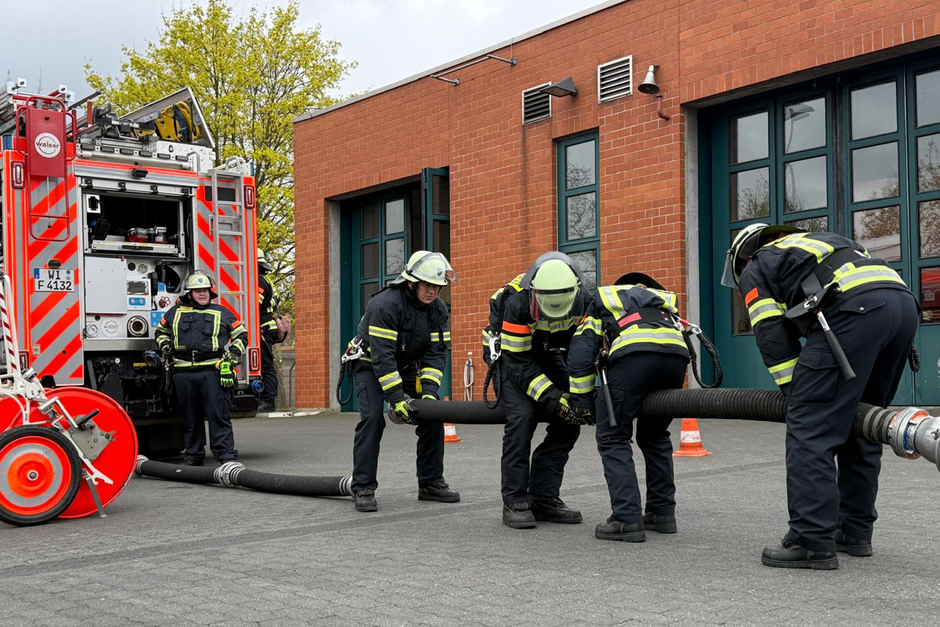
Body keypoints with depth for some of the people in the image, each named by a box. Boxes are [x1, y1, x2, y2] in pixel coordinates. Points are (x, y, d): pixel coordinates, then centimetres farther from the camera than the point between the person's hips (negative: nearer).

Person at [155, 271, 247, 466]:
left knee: (218, 415, -7)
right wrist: (166, 347, 13)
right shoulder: (175, 313, 15)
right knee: (190, 417, 9)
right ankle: (193, 455, 19)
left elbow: (240, 334, 16)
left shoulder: (222, 313, 11)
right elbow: (161, 331, 31)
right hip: (184, 372, 2)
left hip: (213, 371, -2)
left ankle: (227, 455, -6)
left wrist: (232, 357, 3)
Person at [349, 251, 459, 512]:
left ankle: (431, 482, 9)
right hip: (370, 363, -6)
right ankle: (363, 488, -13)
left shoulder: (438, 309, -10)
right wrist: (396, 399, -37)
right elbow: (382, 355, -34)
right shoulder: (386, 304, -30)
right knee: (372, 418, -22)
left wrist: (429, 392, -25)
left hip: (406, 365, 6)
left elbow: (436, 352, -11)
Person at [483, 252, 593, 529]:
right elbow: (519, 364, -31)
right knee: (522, 416, -23)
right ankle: (515, 501, -13)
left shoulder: (584, 300, -23)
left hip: (548, 352, 5)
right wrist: (556, 399, -36)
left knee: (569, 421, -6)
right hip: (511, 351, -5)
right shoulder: (517, 303, -35)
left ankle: (543, 497, 3)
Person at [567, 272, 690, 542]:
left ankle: (628, 520, -1)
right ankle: (663, 512, 25)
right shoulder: (666, 300, 43)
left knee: (613, 439, 7)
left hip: (632, 352, -4)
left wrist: (583, 402, 27)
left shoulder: (602, 300, 33)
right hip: (676, 352, 4)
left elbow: (580, 356, 22)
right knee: (655, 436, 24)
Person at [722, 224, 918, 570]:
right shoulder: (819, 242, 40)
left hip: (853, 308, -8)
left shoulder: (754, 271, 21)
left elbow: (774, 343, 8)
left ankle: (812, 543, -5)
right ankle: (854, 531, 25)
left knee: (811, 428, -4)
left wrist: (797, 395, 12)